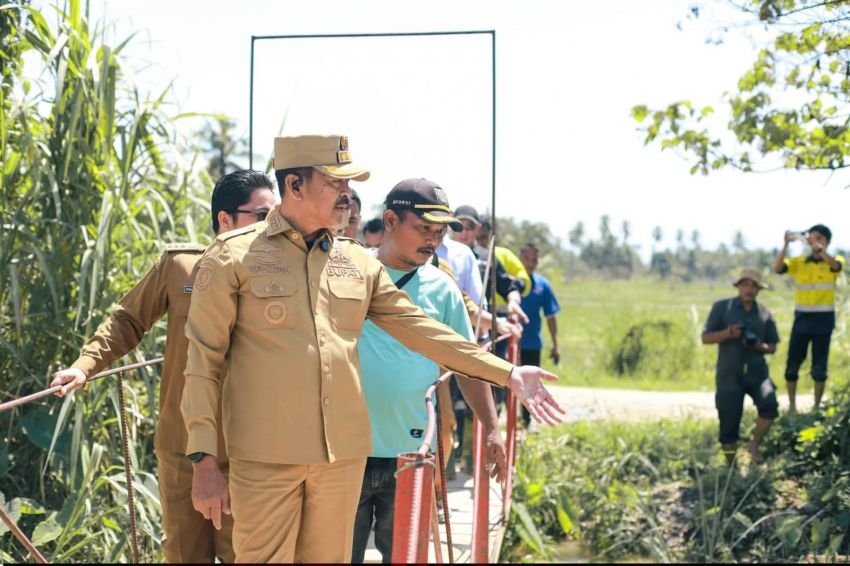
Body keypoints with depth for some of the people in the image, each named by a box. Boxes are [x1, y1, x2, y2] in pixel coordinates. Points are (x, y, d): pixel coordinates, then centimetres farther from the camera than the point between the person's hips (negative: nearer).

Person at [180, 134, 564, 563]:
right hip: (266, 456, -4)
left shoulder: (359, 262, 11)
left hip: (343, 454, 5)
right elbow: (204, 360, -4)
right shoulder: (233, 255, -3)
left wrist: (506, 374, 6)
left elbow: (421, 329, 12)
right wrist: (204, 460, -9)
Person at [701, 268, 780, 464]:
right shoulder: (721, 308, 4)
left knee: (769, 405, -25)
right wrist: (728, 333, -16)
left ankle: (755, 445, 0)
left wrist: (759, 346, -8)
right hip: (729, 374, -2)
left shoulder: (764, 313, 11)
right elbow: (706, 337, 1)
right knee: (729, 425, -1)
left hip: (757, 372, 2)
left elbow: (773, 346, 14)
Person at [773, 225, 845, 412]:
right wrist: (786, 245, -22)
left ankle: (817, 406, 15)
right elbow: (777, 268, -13)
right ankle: (792, 405, 14)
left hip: (824, 319, -1)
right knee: (793, 364, 2)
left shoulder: (834, 261, 0)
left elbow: (836, 265, -25)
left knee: (820, 366, 4)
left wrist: (819, 249, -37)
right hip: (802, 319, 1)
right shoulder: (798, 262, 3)